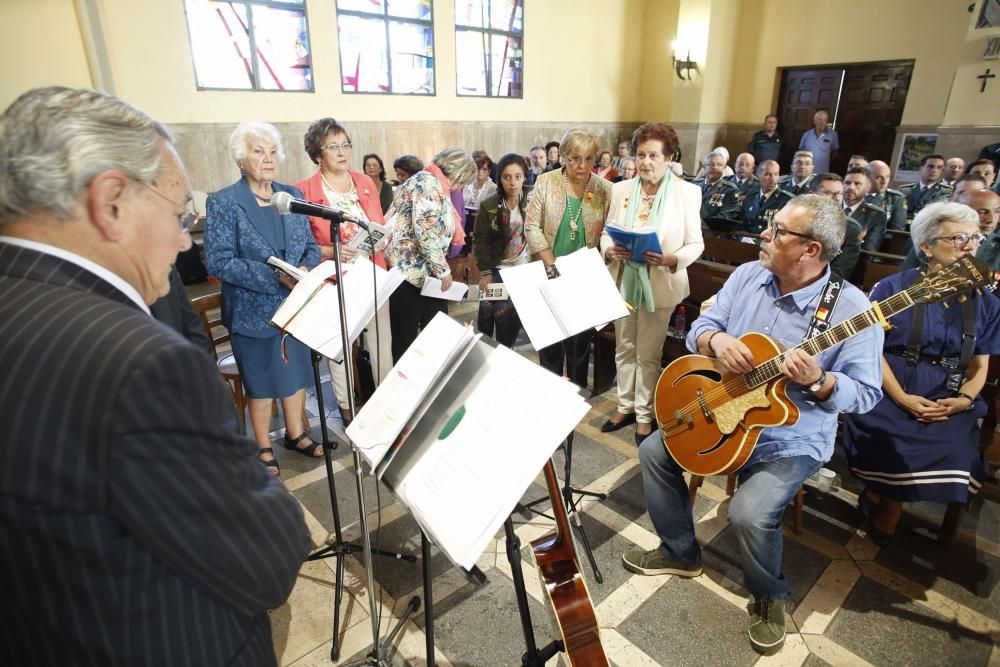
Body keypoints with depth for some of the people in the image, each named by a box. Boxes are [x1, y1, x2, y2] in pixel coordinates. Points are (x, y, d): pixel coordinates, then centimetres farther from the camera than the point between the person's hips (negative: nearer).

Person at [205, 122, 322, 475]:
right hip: (253, 311, -4)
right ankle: (264, 448, 30)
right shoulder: (223, 203, -10)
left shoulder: (292, 195, 4)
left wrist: (307, 269, -16)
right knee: (261, 381, 11)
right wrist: (274, 276, -25)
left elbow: (311, 245, 7)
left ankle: (295, 433, 37)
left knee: (296, 371, 16)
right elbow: (218, 261, -16)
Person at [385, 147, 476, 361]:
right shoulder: (428, 183, -12)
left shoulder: (434, 186, 19)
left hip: (426, 274, 10)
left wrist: (440, 269, 18)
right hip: (408, 274, -10)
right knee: (405, 342, 2)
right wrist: (443, 270, -14)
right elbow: (425, 232, -22)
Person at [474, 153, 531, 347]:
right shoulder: (488, 206, -9)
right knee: (488, 313, 0)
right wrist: (485, 272, -9)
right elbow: (481, 241, -6)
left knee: (515, 316, 1)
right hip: (496, 269, -1)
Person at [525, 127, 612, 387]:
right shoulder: (545, 182, -4)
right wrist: (551, 265, -14)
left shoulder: (605, 190, -2)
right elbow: (532, 227, -7)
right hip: (549, 276, 0)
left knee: (580, 341, 9)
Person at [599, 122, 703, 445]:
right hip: (623, 281, 4)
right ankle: (625, 406, 33)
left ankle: (645, 414, 25)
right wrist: (608, 250, -15)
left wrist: (672, 259, -25)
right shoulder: (621, 189, 3)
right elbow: (607, 232, 7)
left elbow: (696, 243, -6)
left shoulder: (687, 192, -7)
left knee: (648, 354, 7)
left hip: (660, 284, -3)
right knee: (624, 348, 15)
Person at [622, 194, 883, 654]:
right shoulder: (747, 275, -3)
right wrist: (716, 340, -21)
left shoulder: (850, 308, -19)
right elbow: (700, 326, 2)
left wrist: (818, 382, -36)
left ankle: (770, 596, 12)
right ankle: (680, 552, 24)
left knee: (749, 512, -25)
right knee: (654, 452, 2)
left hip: (793, 438, -6)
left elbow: (865, 393, -15)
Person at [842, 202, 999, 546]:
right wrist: (902, 399, -13)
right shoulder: (892, 288, -1)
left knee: (953, 456, -23)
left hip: (948, 402, 3)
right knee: (894, 449, -28)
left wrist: (964, 400, -8)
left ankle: (885, 512, 6)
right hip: (887, 392, -3)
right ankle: (885, 503, 9)